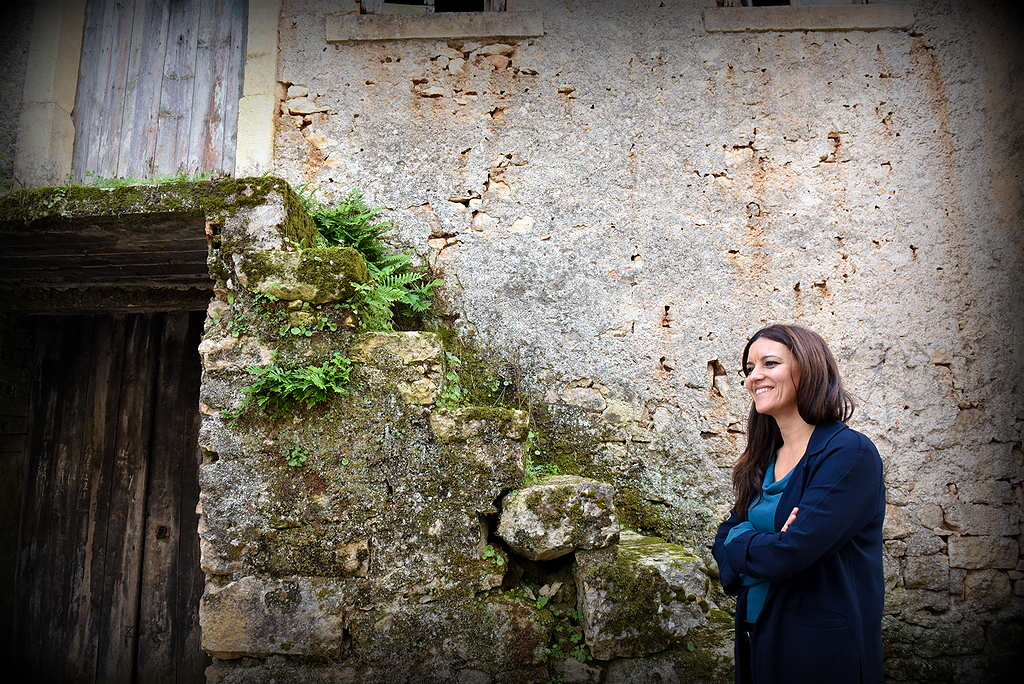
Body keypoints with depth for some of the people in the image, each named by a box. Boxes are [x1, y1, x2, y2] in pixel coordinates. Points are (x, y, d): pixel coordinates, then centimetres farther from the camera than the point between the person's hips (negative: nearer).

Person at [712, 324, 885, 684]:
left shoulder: (849, 453, -18)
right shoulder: (764, 459, 6)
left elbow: (789, 555, -26)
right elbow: (726, 535, 5)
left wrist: (739, 545, -8)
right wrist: (761, 545, -16)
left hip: (821, 651, -7)